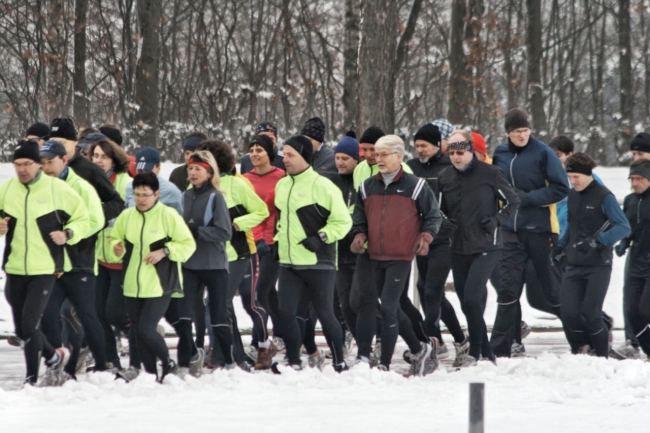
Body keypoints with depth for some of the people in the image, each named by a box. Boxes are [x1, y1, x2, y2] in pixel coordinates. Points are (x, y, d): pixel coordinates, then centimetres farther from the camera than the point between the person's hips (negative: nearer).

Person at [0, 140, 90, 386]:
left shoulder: (57, 189, -7)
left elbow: (82, 219, 3)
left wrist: (68, 234, -15)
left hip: (45, 269, -5)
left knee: (30, 323, -14)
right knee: (21, 329, 12)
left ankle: (31, 379, -2)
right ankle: (54, 356, 39)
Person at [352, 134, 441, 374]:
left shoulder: (415, 186, -2)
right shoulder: (367, 187, 10)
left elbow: (433, 215, 6)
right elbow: (360, 216, 20)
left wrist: (425, 237, -7)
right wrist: (360, 235, 2)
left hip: (401, 257, -5)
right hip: (375, 257, 5)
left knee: (387, 307, -13)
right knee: (392, 308, 11)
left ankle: (385, 364, -8)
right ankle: (419, 349, 29)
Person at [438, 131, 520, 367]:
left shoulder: (489, 173, -7)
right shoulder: (446, 177, 7)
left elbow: (512, 202, 2)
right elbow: (439, 210, 19)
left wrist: (496, 220, -11)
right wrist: (444, 222, -1)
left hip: (486, 247, -6)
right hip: (459, 248, 6)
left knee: (472, 298, -17)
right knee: (467, 303, 8)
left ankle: (475, 351, -6)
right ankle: (486, 354, 20)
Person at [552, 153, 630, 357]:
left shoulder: (604, 197, -9)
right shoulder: (572, 195, 11)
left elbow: (623, 227, -16)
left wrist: (597, 240, -29)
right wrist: (560, 246, 11)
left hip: (598, 266, -5)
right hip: (573, 265, 5)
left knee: (590, 313, -10)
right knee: (569, 313, -6)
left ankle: (602, 356, 8)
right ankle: (579, 353, 12)